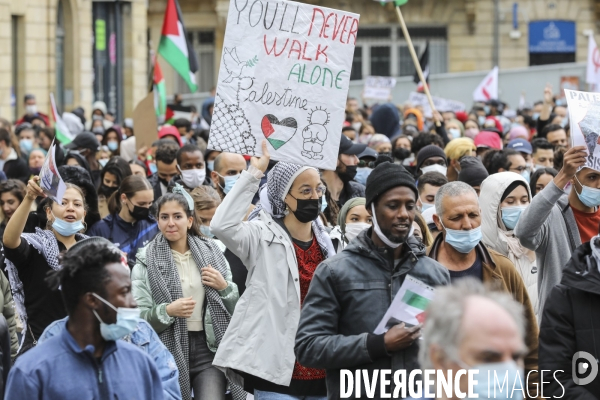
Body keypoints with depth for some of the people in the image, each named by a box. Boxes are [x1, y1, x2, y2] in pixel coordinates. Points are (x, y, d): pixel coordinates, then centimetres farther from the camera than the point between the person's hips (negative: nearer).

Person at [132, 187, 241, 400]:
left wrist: (224, 287, -4)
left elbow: (235, 309, 15)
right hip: (168, 351, -1)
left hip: (208, 348, 1)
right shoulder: (146, 262, 0)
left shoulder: (212, 253, 8)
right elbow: (138, 318, -4)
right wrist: (167, 311, -20)